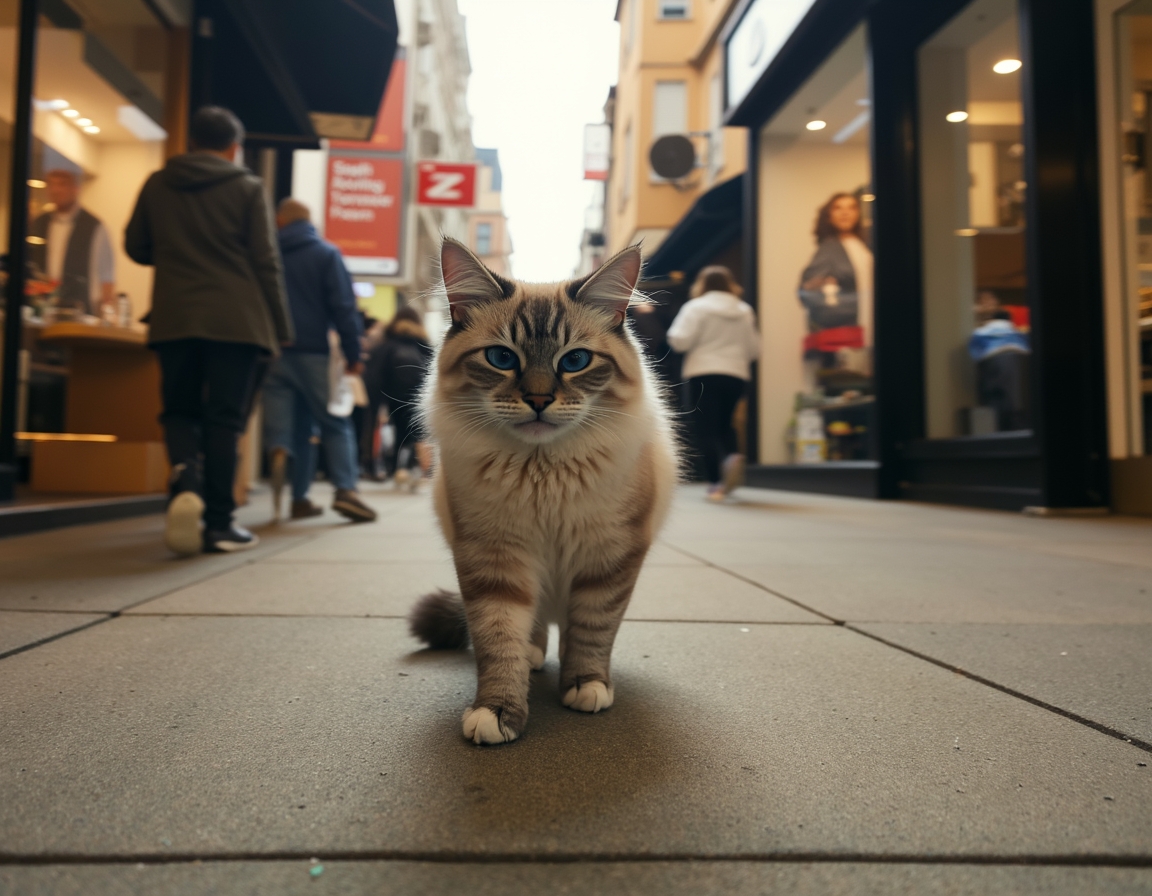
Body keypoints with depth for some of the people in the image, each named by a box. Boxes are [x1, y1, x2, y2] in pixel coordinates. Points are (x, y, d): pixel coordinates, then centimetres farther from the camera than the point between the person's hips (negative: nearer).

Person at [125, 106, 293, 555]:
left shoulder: (157, 185, 11)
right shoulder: (247, 188, 1)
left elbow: (136, 247, 17)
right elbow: (265, 263, -3)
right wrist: (280, 329, 0)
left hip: (173, 320, 3)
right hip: (237, 320, -2)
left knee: (180, 409, 14)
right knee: (224, 419, 1)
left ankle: (185, 478, -15)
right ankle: (219, 523, 2)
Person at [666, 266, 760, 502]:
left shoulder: (696, 307, -2)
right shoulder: (745, 311, 13)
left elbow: (680, 341, -11)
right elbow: (754, 349, 13)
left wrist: (674, 332, 9)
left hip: (703, 374, -4)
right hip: (736, 375, 4)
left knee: (707, 429, -2)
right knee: (724, 425, 18)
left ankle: (716, 481, -11)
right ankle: (731, 456, -9)